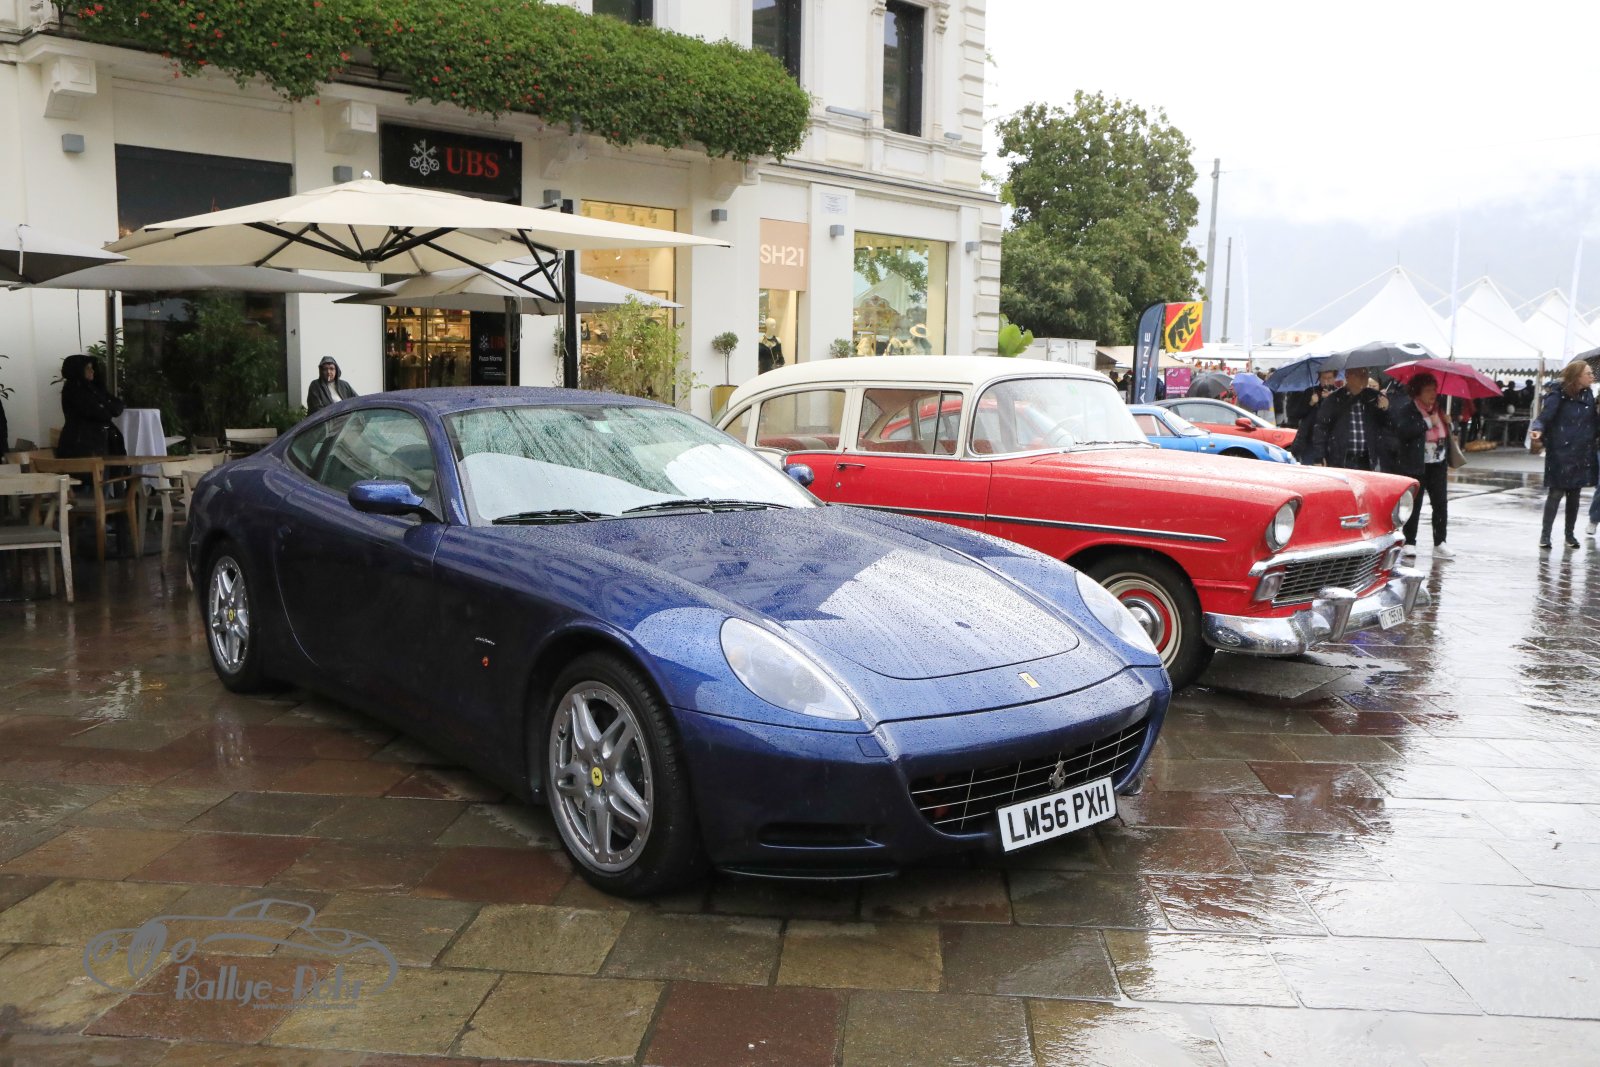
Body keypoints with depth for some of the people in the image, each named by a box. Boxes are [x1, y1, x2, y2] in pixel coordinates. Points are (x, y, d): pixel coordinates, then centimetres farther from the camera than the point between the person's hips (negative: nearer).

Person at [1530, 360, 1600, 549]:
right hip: (1561, 452, -5)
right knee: (1556, 492, -4)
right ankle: (1545, 534, 4)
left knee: (1575, 494, 10)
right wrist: (1538, 430, -35)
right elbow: (1545, 415, -17)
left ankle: (1570, 534, 20)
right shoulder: (1558, 394, -10)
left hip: (1582, 453, 5)